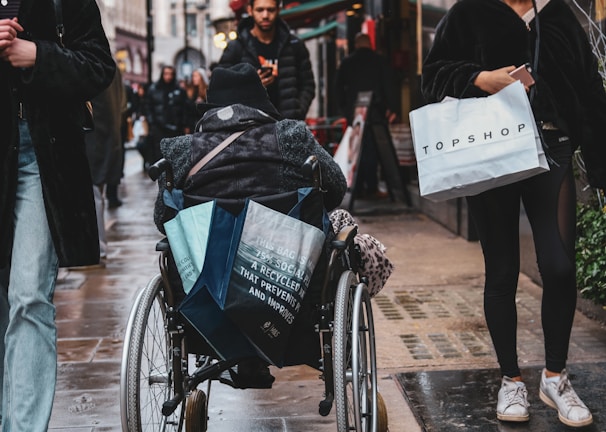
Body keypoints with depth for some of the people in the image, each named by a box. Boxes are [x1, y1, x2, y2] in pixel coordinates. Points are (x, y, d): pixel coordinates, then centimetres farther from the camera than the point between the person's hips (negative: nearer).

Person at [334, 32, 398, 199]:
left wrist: (344, 109, 16)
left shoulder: (346, 62, 7)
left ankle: (358, 188, 7)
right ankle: (371, 188, -5)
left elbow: (338, 88, 9)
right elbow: (388, 85, -3)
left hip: (354, 114, 2)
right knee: (372, 150, -2)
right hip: (375, 114, -2)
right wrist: (391, 107, 1)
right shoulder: (379, 60, 0)